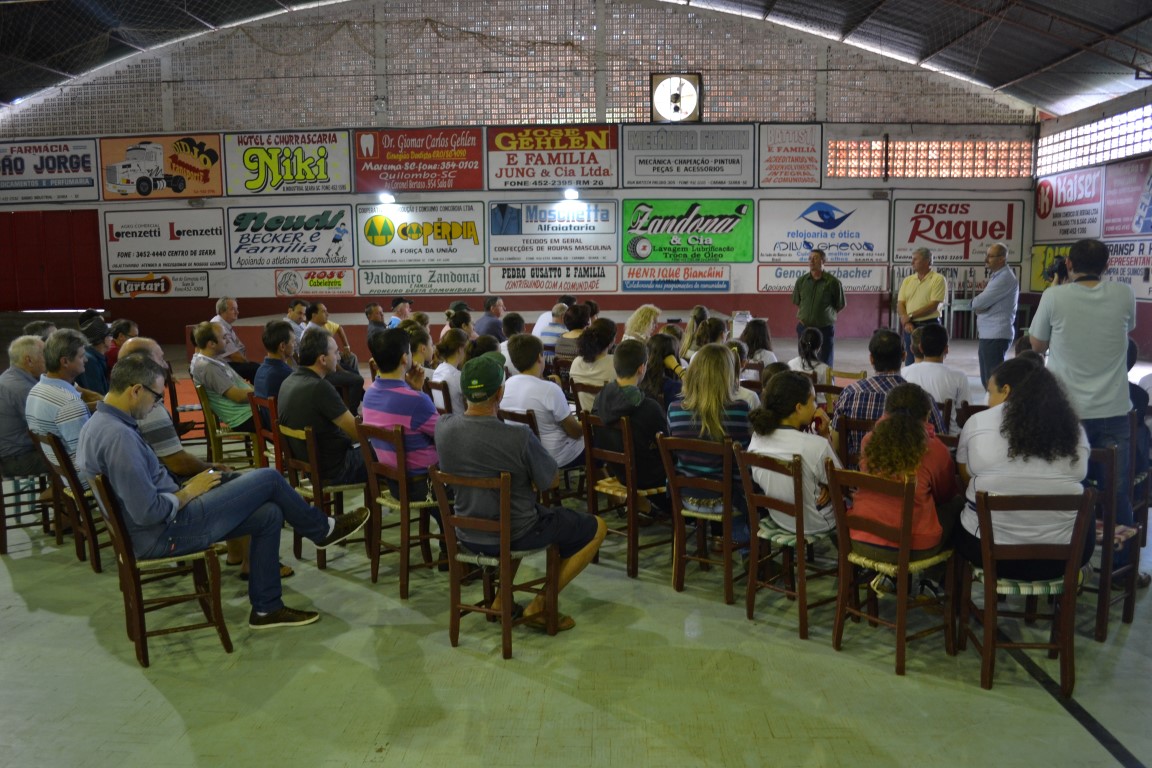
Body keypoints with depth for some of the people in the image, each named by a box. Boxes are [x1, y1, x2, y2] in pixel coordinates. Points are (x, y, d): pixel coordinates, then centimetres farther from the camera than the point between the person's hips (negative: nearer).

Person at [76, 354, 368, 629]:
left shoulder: (97, 424, 7)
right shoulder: (119, 436, -27)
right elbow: (148, 513, -29)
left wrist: (187, 484, 8)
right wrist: (190, 491, -12)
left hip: (161, 520, 10)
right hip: (166, 533, -10)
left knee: (269, 514, 8)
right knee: (269, 479, -4)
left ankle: (266, 607, 17)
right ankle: (324, 529, 22)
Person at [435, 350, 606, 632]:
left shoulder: (444, 427, -12)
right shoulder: (519, 437, -29)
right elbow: (550, 482, -13)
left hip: (467, 535, 6)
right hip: (514, 535, -6)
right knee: (597, 527, 15)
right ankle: (539, 606, 12)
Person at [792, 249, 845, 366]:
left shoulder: (833, 282, -8)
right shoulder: (801, 280, 3)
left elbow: (840, 305, 3)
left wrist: (827, 315, 1)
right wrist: (802, 315, 6)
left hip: (825, 329, -3)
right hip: (804, 328, 3)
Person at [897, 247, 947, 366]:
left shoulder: (938, 279, -5)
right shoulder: (907, 280, 12)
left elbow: (934, 305, -14)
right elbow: (900, 304, 5)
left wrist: (910, 316, -14)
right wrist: (906, 322, -12)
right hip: (909, 327, 5)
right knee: (909, 364, 7)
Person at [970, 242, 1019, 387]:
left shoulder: (1005, 278, -16)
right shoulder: (996, 276, 18)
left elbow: (978, 303, -20)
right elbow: (985, 304, 19)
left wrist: (975, 301, 3)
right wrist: (978, 303, -3)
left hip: (996, 336, -10)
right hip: (989, 335, 10)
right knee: (987, 379, 15)